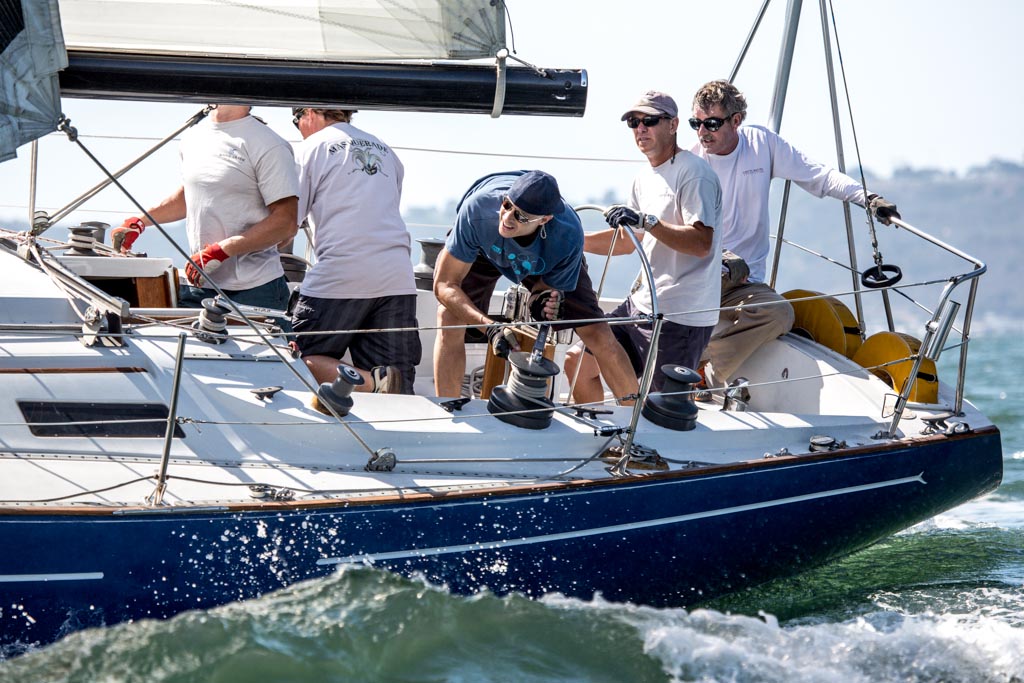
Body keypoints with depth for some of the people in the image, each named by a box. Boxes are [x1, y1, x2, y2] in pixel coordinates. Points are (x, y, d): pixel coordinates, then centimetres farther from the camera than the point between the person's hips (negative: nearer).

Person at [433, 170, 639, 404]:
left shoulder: (567, 236, -40)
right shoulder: (478, 209, -43)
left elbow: (548, 286, -19)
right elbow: (445, 284, -35)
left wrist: (542, 303, -44)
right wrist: (490, 327, -48)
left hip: (548, 256, 0)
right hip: (483, 249, 0)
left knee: (598, 334, -7)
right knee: (450, 319, -25)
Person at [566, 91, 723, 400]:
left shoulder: (693, 173, -13)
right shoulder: (645, 178, 16)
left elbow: (702, 243, -25)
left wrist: (646, 221, -32)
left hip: (680, 316, -9)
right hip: (641, 305, 9)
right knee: (578, 363, 11)